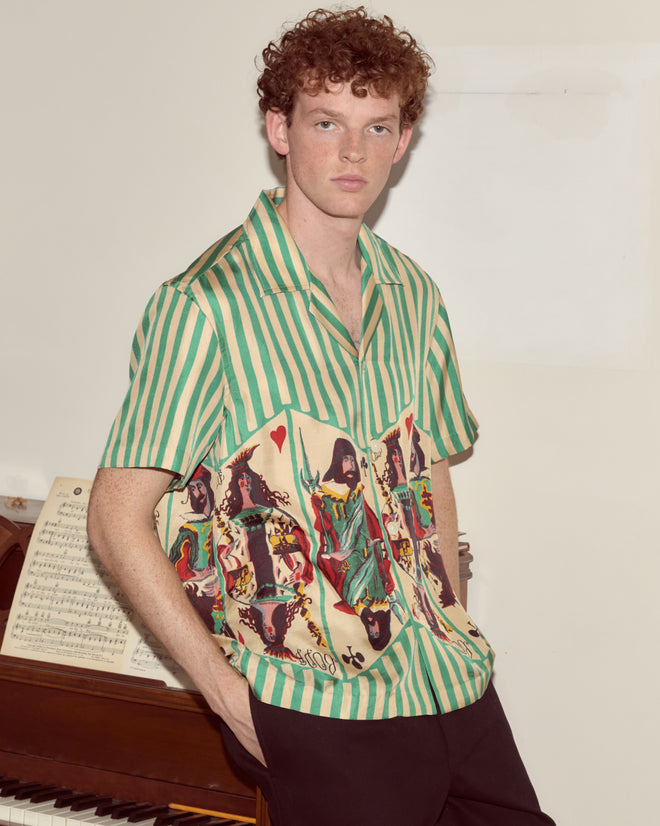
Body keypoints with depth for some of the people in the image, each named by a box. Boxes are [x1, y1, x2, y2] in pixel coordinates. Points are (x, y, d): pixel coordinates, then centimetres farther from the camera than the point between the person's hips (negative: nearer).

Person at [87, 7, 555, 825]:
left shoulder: (413, 294, 8)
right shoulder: (207, 304, -12)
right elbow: (118, 520, -12)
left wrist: (453, 632, 7)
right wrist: (230, 695, -12)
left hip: (454, 683, 6)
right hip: (319, 709, -6)